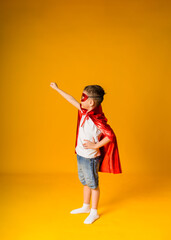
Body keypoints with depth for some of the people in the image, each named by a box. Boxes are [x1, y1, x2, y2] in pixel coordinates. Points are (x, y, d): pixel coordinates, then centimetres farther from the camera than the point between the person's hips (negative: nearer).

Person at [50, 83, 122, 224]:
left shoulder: (97, 120, -26)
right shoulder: (84, 112, -2)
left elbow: (110, 135, -28)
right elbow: (72, 100, 10)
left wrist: (95, 146, -22)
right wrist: (57, 89, 19)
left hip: (90, 158, -8)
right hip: (81, 155, 8)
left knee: (93, 184, 9)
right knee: (85, 182, 23)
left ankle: (94, 212, 26)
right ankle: (86, 207, 41)